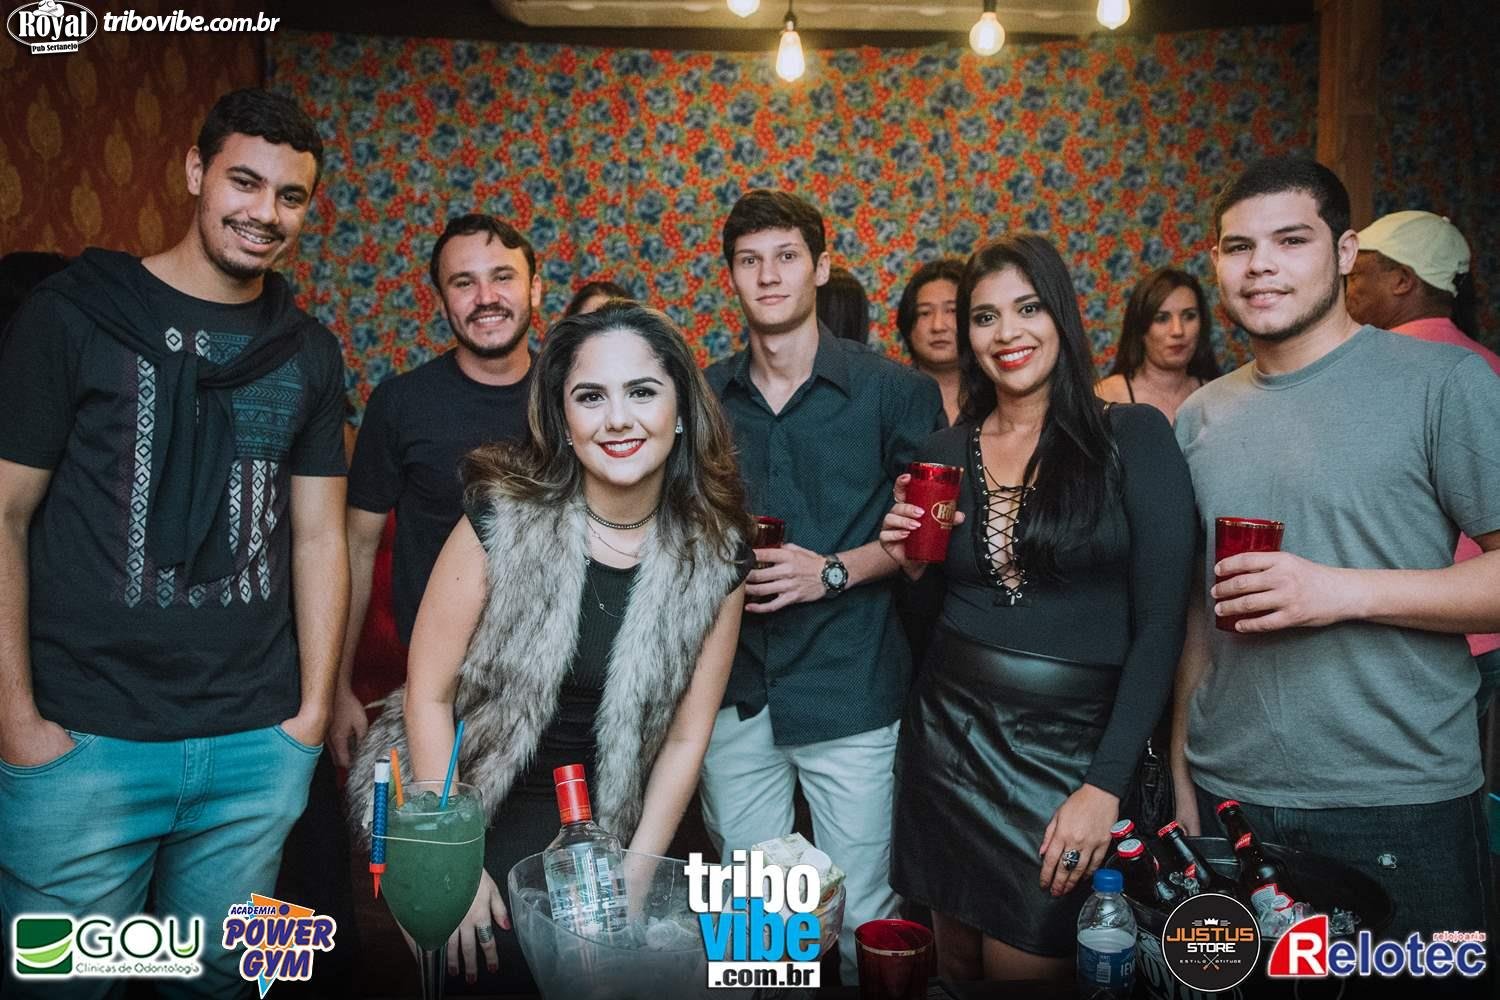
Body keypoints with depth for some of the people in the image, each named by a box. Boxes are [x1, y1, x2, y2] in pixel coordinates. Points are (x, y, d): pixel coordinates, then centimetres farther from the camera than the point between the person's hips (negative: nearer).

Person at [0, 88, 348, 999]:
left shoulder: (309, 352, 8)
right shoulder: (75, 315, -2)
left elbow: (319, 536, 8)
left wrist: (313, 710, 3)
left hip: (257, 745, 3)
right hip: (83, 742, -2)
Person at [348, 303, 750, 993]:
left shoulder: (715, 558, -10)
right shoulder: (504, 519, -16)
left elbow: (686, 737, -3)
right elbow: (427, 696, -11)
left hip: (605, 834, 2)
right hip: (472, 822, -2)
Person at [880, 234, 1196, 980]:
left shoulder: (1133, 437, -7)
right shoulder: (943, 452, 4)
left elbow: (1160, 623, -10)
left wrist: (1107, 784, -14)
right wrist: (909, 566, -8)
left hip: (1075, 746, -3)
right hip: (950, 740, 4)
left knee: (1023, 965, 6)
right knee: (954, 964, 16)